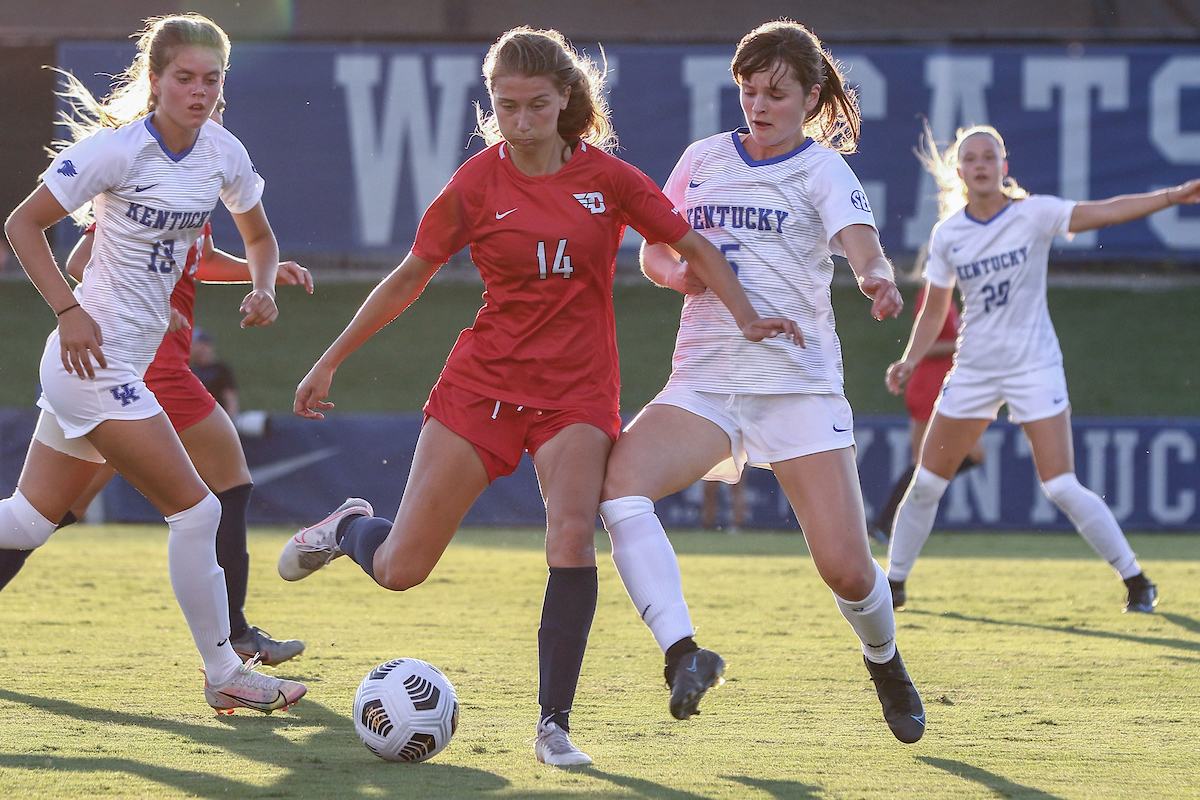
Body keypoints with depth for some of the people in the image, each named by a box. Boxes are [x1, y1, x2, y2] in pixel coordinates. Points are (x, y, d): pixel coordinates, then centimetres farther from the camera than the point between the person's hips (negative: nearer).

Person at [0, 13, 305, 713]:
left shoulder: (223, 153, 4)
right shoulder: (117, 148, -15)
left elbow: (259, 237, 20)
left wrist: (263, 288, -1)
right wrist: (69, 310, -17)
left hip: (128, 365, 8)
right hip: (97, 360, -8)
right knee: (196, 510, -8)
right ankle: (226, 676, 2)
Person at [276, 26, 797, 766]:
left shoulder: (606, 178, -2)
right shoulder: (477, 184, -3)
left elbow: (694, 246, 7)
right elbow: (410, 276, 7)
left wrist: (747, 317, -8)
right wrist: (329, 363, 10)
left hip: (576, 391, 0)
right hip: (483, 383, 0)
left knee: (573, 536, -25)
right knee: (399, 570, 0)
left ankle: (554, 725, -14)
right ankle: (351, 527, 38)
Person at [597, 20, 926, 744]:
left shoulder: (821, 168, 1)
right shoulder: (705, 159, 12)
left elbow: (863, 245, -18)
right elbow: (655, 251, 22)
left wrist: (877, 278, -42)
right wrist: (680, 271, -2)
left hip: (799, 382, -3)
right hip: (704, 379, 3)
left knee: (845, 567, -8)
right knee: (618, 482, -26)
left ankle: (884, 661, 26)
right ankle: (683, 653, -32)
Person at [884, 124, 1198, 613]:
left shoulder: (1034, 214, -8)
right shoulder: (948, 234, 2)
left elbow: (1106, 211, -19)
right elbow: (934, 311, 11)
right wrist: (910, 361, -5)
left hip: (1034, 367, -4)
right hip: (974, 369, 4)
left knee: (1061, 488, -12)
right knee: (926, 482, 4)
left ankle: (1136, 581, -1)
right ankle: (894, 582, 20)